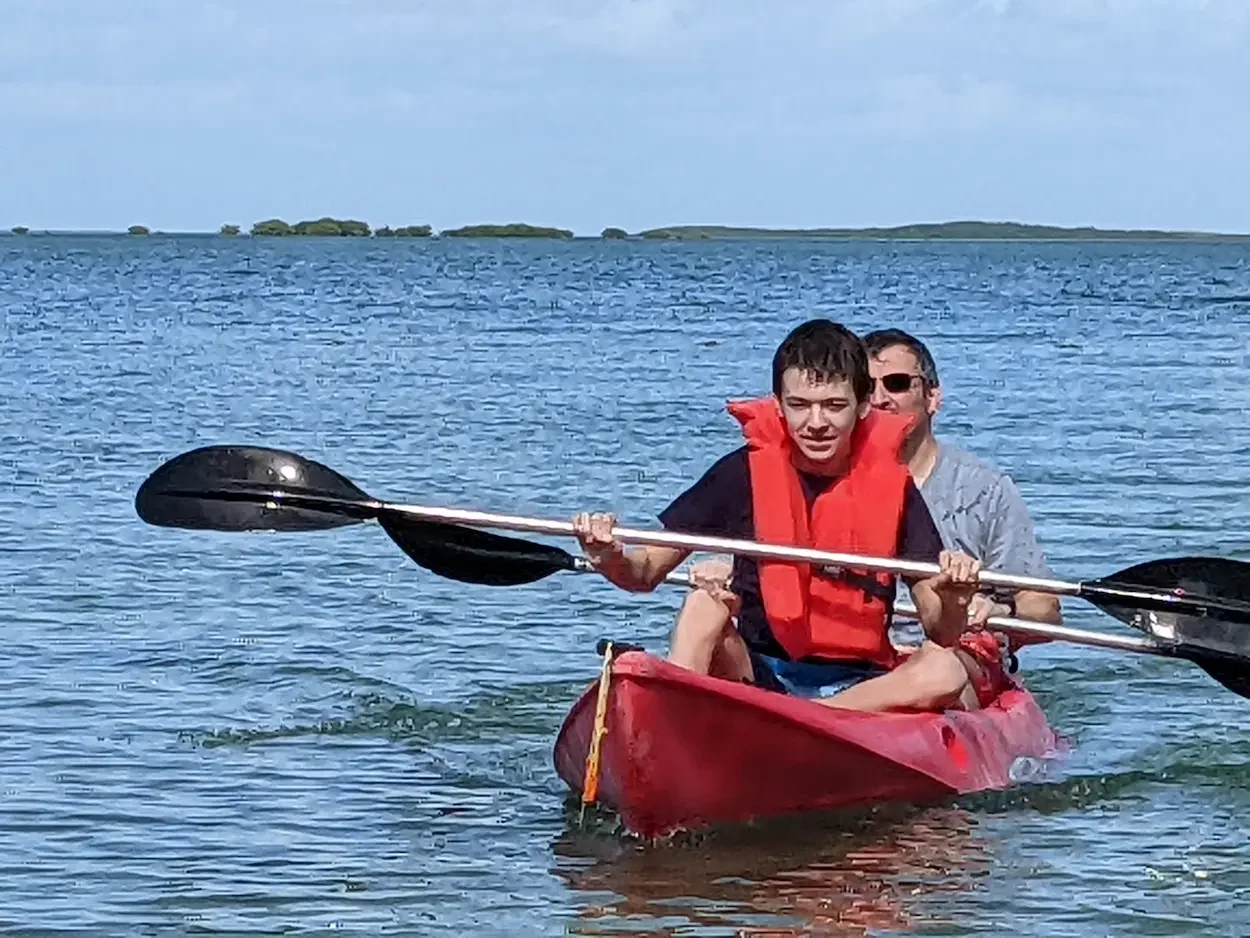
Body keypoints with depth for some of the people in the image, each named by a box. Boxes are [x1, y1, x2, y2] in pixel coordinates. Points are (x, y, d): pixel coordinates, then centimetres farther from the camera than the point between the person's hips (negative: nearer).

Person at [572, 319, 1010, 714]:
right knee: (710, 588, -22)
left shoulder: (892, 487, 1)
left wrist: (952, 604, -26)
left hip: (857, 686, 0)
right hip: (758, 675, 0)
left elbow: (941, 636, -2)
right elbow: (646, 572, 4)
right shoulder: (746, 473, 2)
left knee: (946, 672, -29)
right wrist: (610, 559, -19)